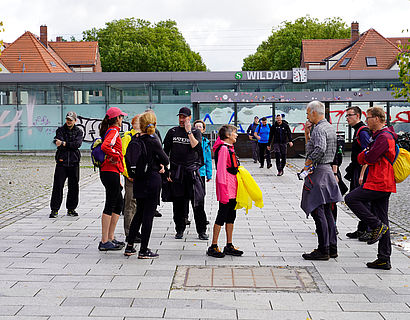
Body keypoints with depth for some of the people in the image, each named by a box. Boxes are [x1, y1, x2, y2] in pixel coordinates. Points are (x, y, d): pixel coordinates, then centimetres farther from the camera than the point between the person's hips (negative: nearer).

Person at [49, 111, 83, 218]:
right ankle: (54, 209, 1)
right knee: (58, 186, -4)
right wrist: (71, 145, -19)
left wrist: (64, 143, -17)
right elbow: (58, 143, -8)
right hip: (61, 161, -1)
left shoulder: (78, 131, 9)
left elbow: (78, 144, -10)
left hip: (74, 162, 1)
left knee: (74, 187, 5)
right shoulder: (60, 130, 9)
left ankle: (71, 209, 17)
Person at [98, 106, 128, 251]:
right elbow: (105, 146, -31)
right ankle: (104, 242, -4)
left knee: (118, 204, 15)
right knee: (110, 205, -7)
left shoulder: (109, 131, 16)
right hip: (111, 172, -10)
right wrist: (117, 156, -17)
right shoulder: (114, 131, -13)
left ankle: (110, 238, 20)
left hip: (107, 171, 10)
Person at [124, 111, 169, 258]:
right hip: (152, 179, -6)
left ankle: (129, 246, 21)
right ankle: (144, 250, 5)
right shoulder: (153, 140, -15)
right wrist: (162, 163, 11)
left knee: (139, 213, 18)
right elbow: (166, 160, -8)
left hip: (138, 180, 6)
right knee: (148, 214, 1)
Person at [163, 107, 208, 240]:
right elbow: (165, 152, 10)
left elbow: (195, 146, -13)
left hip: (192, 170, -2)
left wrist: (188, 131, -12)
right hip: (176, 171, 2)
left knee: (197, 202, -5)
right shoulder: (172, 132, 10)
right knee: (178, 203, 4)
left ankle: (201, 231, 2)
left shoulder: (195, 132, 6)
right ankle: (180, 230, 15)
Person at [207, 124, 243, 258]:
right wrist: (223, 189, -22)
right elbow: (221, 170, -18)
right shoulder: (223, 148, -14)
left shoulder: (229, 148, 17)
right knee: (222, 216, -5)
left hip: (232, 188, 10)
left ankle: (229, 246, 20)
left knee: (231, 216, 12)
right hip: (226, 187, -10)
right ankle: (213, 247, 3)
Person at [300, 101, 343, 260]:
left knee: (318, 211, -6)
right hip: (327, 170, 10)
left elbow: (320, 149, -31)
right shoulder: (329, 127, 17)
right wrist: (307, 134, 10)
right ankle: (332, 248, 19)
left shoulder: (319, 129, -14)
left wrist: (308, 162, -17)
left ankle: (323, 250, -4)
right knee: (326, 212, 14)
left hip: (318, 171, -10)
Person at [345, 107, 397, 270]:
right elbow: (361, 159, 22)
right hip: (384, 183, 10)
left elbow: (370, 158, -17)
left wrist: (364, 155, 3)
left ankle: (377, 226, -7)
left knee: (351, 198, -9)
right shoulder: (378, 136, 21)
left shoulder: (384, 137, -12)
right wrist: (366, 155, 1)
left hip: (379, 183, -10)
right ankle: (384, 260, 10)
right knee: (382, 220, 8)